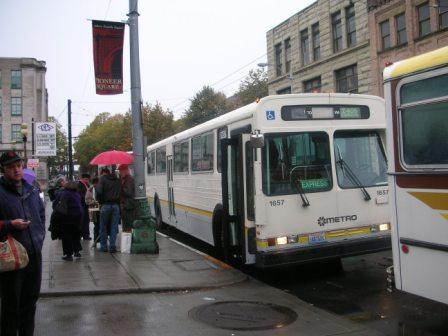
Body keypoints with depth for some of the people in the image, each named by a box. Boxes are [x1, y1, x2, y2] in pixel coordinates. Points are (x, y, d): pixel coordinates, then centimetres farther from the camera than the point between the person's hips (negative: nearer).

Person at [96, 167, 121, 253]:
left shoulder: (102, 178, 2)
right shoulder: (117, 180, 15)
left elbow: (99, 192, -10)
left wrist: (100, 202, 2)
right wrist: (118, 202, 13)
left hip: (105, 205, -3)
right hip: (116, 205, 3)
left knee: (103, 227, 8)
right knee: (114, 227, 6)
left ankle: (104, 246, 11)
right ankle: (112, 246, 3)